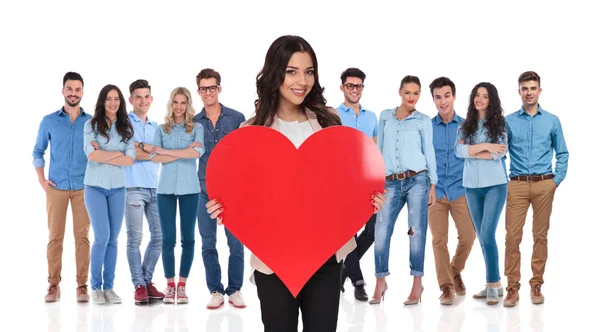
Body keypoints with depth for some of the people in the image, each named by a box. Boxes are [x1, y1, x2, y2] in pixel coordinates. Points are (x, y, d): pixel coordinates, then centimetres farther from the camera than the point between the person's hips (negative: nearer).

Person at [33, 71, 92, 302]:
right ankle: (53, 285, 6)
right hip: (56, 187, 0)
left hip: (83, 187, 0)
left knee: (82, 236, 0)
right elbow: (38, 151, 11)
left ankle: (82, 285, 4)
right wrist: (41, 180, 1)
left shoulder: (92, 122, 4)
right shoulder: (49, 121, 5)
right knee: (55, 237, 0)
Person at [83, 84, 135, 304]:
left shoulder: (126, 128, 7)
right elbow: (92, 155, -13)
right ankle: (96, 287, 6)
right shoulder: (91, 125, -1)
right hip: (95, 187, -3)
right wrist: (118, 153, -7)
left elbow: (130, 160, -3)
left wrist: (104, 156, -10)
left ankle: (109, 287, 13)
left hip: (118, 188, 3)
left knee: (113, 239, 5)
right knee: (102, 237, -8)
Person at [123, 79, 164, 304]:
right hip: (133, 187, -6)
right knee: (135, 238, -4)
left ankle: (147, 280, 18)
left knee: (159, 236, 6)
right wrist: (153, 152, -4)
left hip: (155, 187, 6)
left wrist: (141, 146, -9)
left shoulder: (155, 127, 18)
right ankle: (139, 285, 1)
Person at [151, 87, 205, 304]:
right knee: (168, 239, 1)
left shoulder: (197, 128, 6)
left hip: (189, 189, -1)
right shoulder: (161, 130, 9)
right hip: (166, 189, 1)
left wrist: (167, 151, -8)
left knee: (188, 238, 2)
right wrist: (184, 152, -11)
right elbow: (155, 158, -5)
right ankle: (170, 286, 7)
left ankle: (182, 286, 9)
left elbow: (198, 152, -13)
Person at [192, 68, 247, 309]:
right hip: (205, 190, 2)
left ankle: (235, 290, 11)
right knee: (208, 244, 5)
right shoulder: (193, 123, 5)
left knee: (236, 242, -1)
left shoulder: (237, 118, 1)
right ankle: (215, 291, 15)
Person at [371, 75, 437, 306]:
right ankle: (380, 283, 8)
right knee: (381, 233, -4)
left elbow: (429, 151, 7)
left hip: (417, 180, -2)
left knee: (417, 232, -2)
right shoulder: (385, 116, 14)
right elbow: (379, 149, 15)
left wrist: (433, 185, 2)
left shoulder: (423, 121, 8)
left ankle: (417, 284, 5)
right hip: (391, 183, 2)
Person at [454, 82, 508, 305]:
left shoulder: (500, 124, 1)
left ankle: (493, 285, -6)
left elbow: (499, 153, -12)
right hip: (472, 186, 4)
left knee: (487, 234, -14)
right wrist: (485, 146, -14)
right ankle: (494, 284, 17)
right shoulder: (465, 126, 9)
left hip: (495, 184, -4)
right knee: (482, 236, 8)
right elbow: (458, 151, -6)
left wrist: (471, 151, -7)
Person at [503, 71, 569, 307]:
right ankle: (513, 286, 0)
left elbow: (562, 153, 10)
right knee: (513, 236, -6)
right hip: (517, 184, -1)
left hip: (544, 184, 1)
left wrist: (557, 180, 1)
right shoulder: (509, 121, 5)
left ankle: (536, 285, 13)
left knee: (541, 235, 4)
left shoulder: (552, 121, 7)